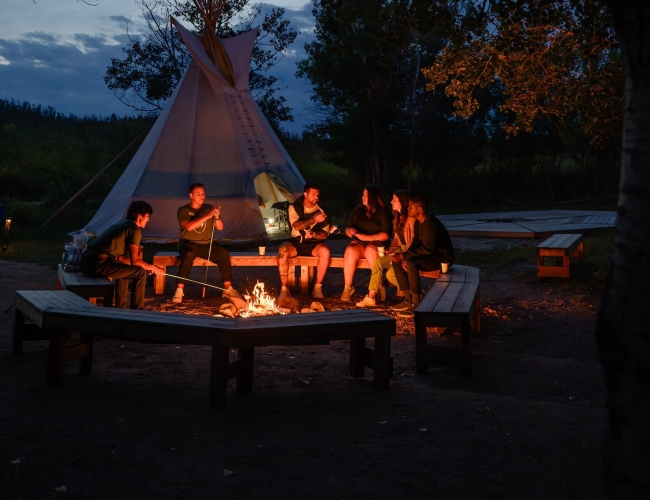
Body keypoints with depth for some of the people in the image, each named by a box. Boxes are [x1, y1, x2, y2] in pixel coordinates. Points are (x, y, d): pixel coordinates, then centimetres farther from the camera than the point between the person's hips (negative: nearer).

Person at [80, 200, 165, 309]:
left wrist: (148, 266, 22)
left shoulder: (122, 224, 24)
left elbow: (121, 257, 27)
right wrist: (153, 268, 9)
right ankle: (137, 310, 7)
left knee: (124, 269, 32)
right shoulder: (134, 229, -3)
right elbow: (134, 260, -8)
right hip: (98, 265, -10)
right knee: (140, 273, -2)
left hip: (85, 263, 10)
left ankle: (121, 307, 34)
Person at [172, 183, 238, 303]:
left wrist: (217, 217, -17)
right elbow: (189, 226, -22)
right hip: (189, 244, -3)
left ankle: (228, 289, -17)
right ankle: (179, 290, -33)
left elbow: (220, 228, 4)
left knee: (224, 253, -23)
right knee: (189, 255, -37)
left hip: (206, 244, 3)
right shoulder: (184, 210, -2)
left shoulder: (209, 208, 9)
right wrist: (207, 216, -28)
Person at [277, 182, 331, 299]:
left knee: (325, 251, -33)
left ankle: (317, 287, -20)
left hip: (313, 243, 1)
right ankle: (284, 289, -26)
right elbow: (296, 225, -19)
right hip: (296, 242, -1)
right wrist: (313, 220, -34)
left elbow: (325, 234, 0)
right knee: (282, 250, -33)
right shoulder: (294, 207, -1)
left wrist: (313, 234, -22)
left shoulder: (320, 211, 3)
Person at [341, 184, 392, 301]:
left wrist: (367, 237, -17)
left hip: (377, 244, -3)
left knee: (370, 250, -38)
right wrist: (350, 231, -9)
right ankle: (348, 287, -24)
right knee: (350, 251, -32)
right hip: (358, 243, 3)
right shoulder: (358, 210, 15)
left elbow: (386, 235, -8)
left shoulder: (383, 211, 2)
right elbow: (347, 228, 16)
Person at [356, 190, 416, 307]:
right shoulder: (398, 217, 13)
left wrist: (401, 256, -22)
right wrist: (389, 249, -1)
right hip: (401, 251, 9)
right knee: (378, 261, -12)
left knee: (390, 274, -24)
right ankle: (371, 297, -11)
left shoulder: (410, 218, -16)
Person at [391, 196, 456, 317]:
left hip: (442, 257, -10)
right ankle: (408, 299, 2)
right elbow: (415, 243, 9)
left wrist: (405, 255, -25)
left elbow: (427, 249, -29)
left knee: (411, 263, -33)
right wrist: (405, 256, -10)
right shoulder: (418, 223, 6)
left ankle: (416, 304, -24)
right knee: (397, 261, 0)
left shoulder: (431, 223, -24)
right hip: (429, 255, 10)